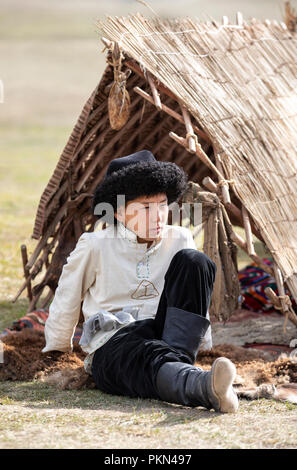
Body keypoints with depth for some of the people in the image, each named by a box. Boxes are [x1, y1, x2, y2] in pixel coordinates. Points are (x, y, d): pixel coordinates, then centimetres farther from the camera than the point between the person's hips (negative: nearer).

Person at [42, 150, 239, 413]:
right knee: (153, 359, -42)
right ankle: (208, 388, -74)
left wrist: (197, 339, 28)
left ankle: (179, 360, -31)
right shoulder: (95, 246, -3)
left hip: (166, 334, 4)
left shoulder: (180, 240, 8)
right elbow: (65, 304, 11)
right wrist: (57, 357, 23)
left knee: (194, 262, -18)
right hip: (112, 345, -4)